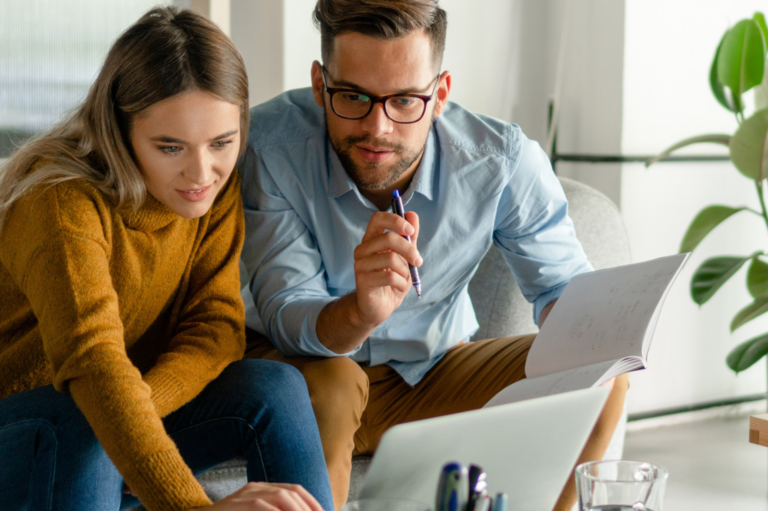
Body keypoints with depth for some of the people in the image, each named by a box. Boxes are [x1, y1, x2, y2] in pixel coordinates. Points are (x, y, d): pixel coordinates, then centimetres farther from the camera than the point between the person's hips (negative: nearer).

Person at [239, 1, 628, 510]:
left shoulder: (502, 158, -19)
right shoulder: (270, 144, -25)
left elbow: (564, 286, -7)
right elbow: (285, 315, -29)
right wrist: (360, 314, -53)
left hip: (434, 370, 3)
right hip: (305, 361, -2)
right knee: (326, 387, -37)